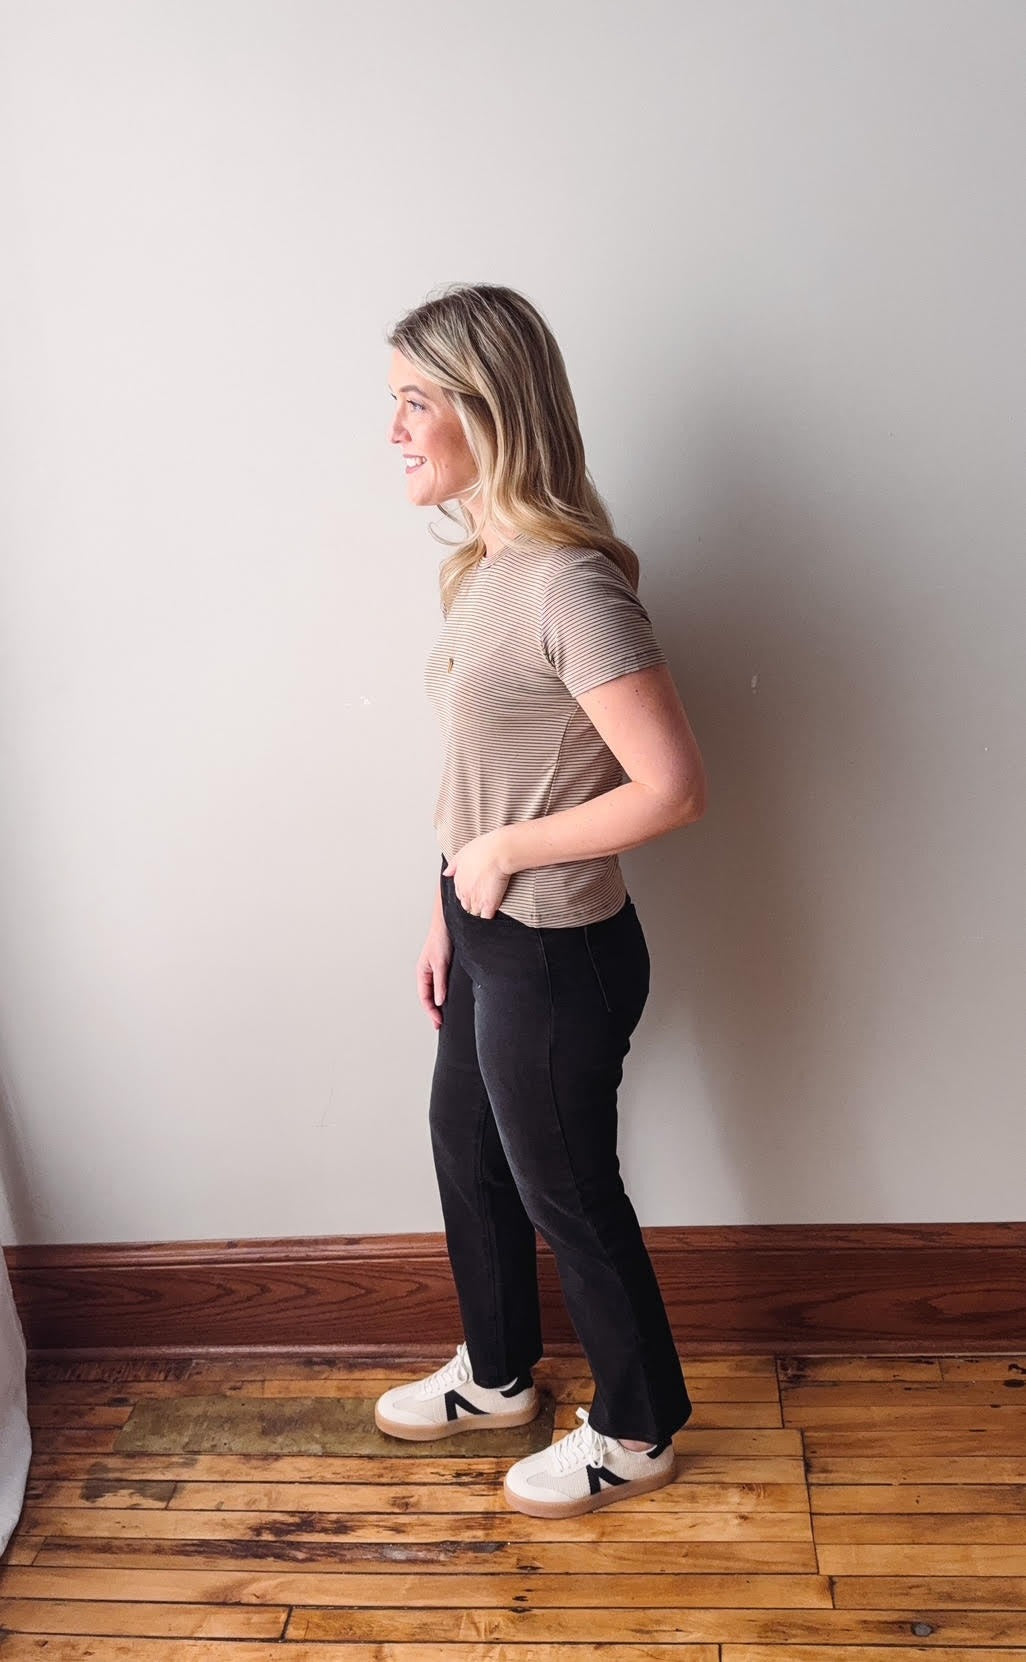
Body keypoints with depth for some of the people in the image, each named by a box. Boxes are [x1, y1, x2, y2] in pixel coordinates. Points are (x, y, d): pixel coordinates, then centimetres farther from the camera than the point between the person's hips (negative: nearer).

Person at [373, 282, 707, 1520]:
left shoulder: (570, 584, -25)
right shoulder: (487, 566, 4)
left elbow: (671, 790, -28)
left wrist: (500, 852, -18)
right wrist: (448, 915, 15)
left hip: (557, 953, -9)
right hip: (492, 933, 9)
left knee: (564, 1191, 10)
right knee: (466, 1151, 24)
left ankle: (635, 1433, 36)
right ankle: (497, 1375, 49)